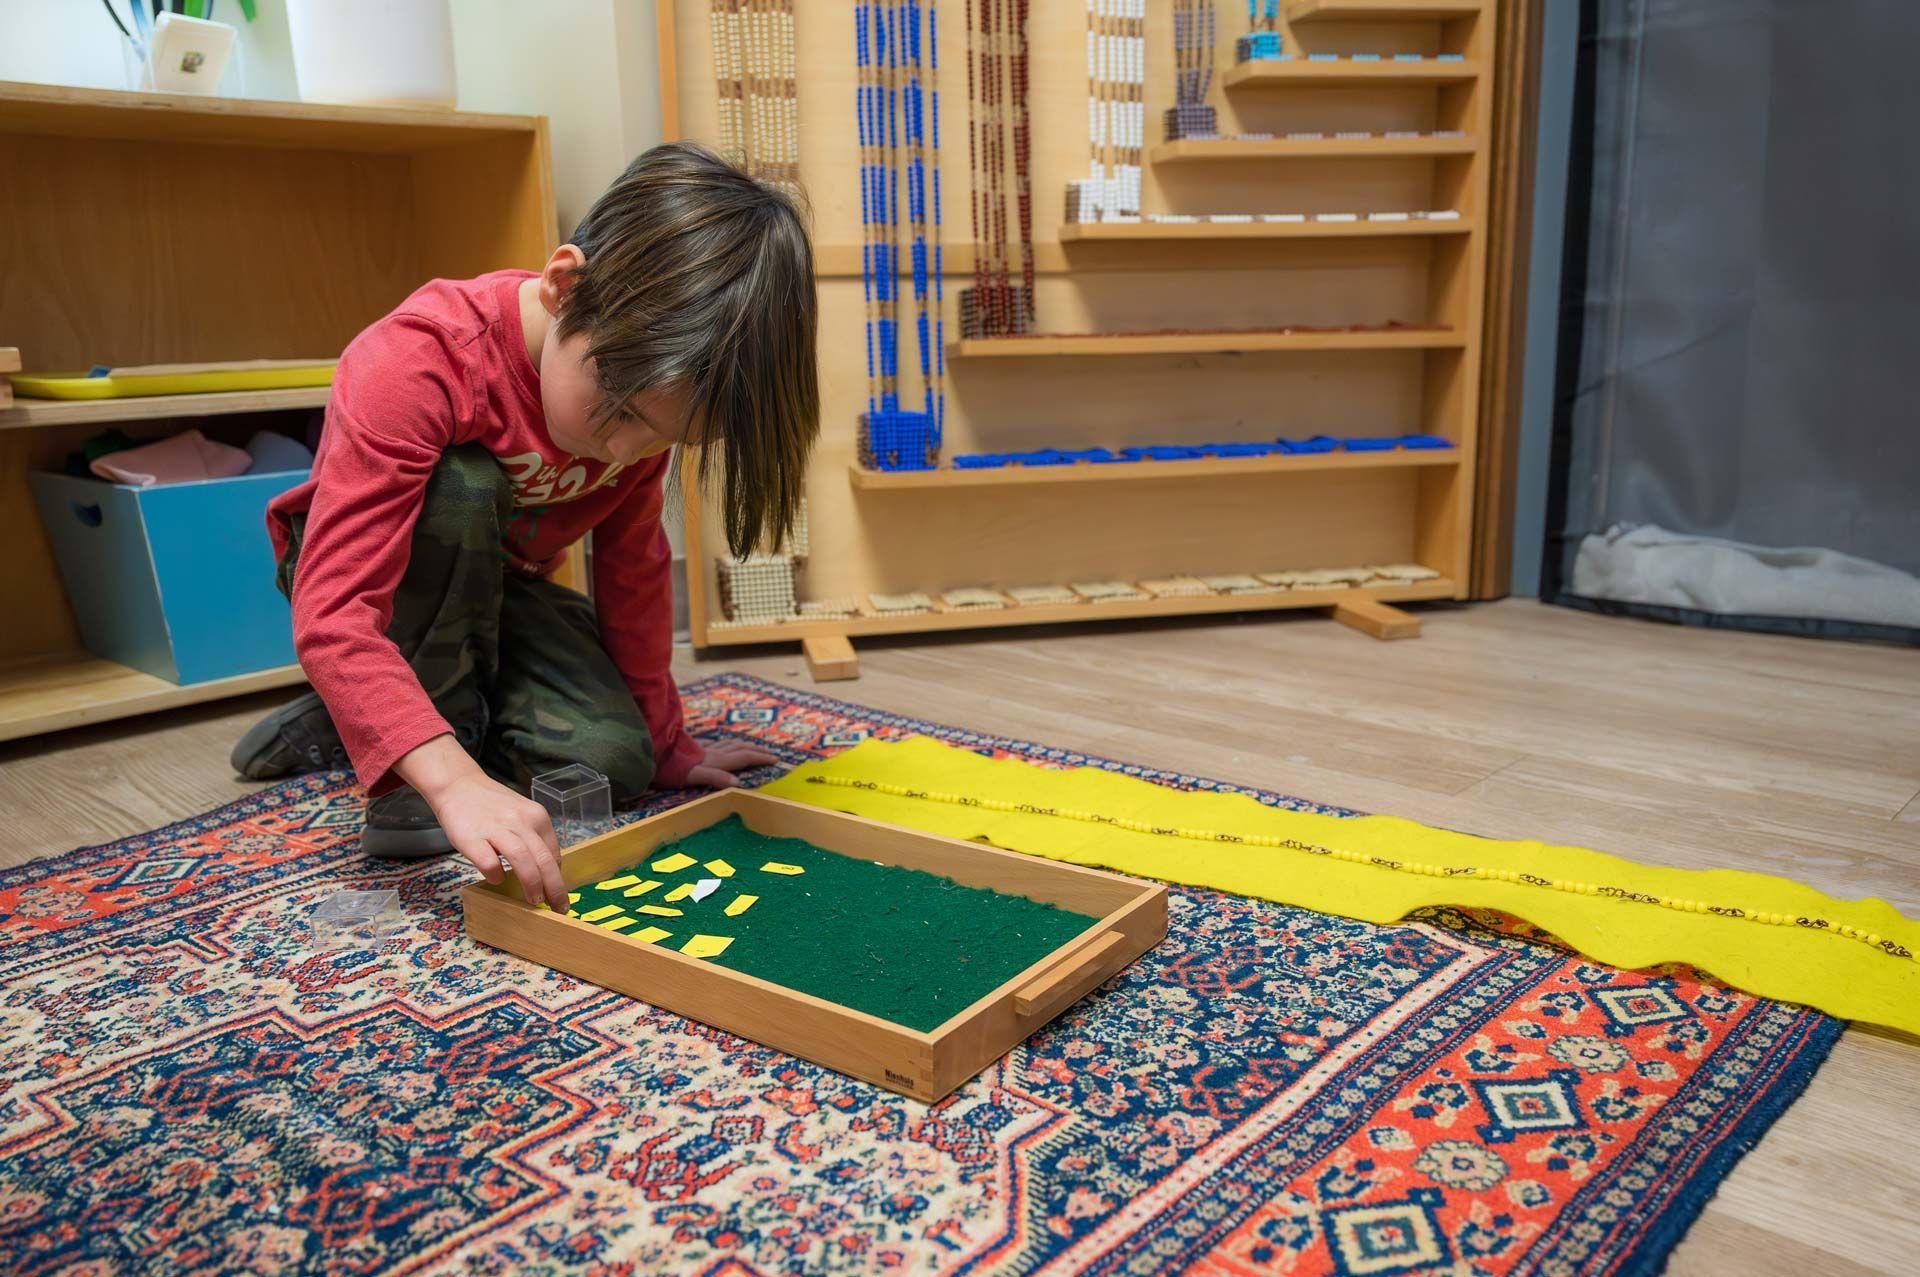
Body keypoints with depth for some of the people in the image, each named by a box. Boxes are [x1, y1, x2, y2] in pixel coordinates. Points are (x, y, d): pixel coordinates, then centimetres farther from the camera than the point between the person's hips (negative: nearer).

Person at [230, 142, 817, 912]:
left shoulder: (640, 382, -19)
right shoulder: (419, 362, -37)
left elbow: (634, 571, -7)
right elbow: (332, 611, -43)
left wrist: (662, 743, -2)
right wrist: (455, 780, -55)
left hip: (497, 588, 5)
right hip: (375, 574, -5)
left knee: (613, 760, -18)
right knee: (457, 489, -37)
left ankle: (353, 721, 8)